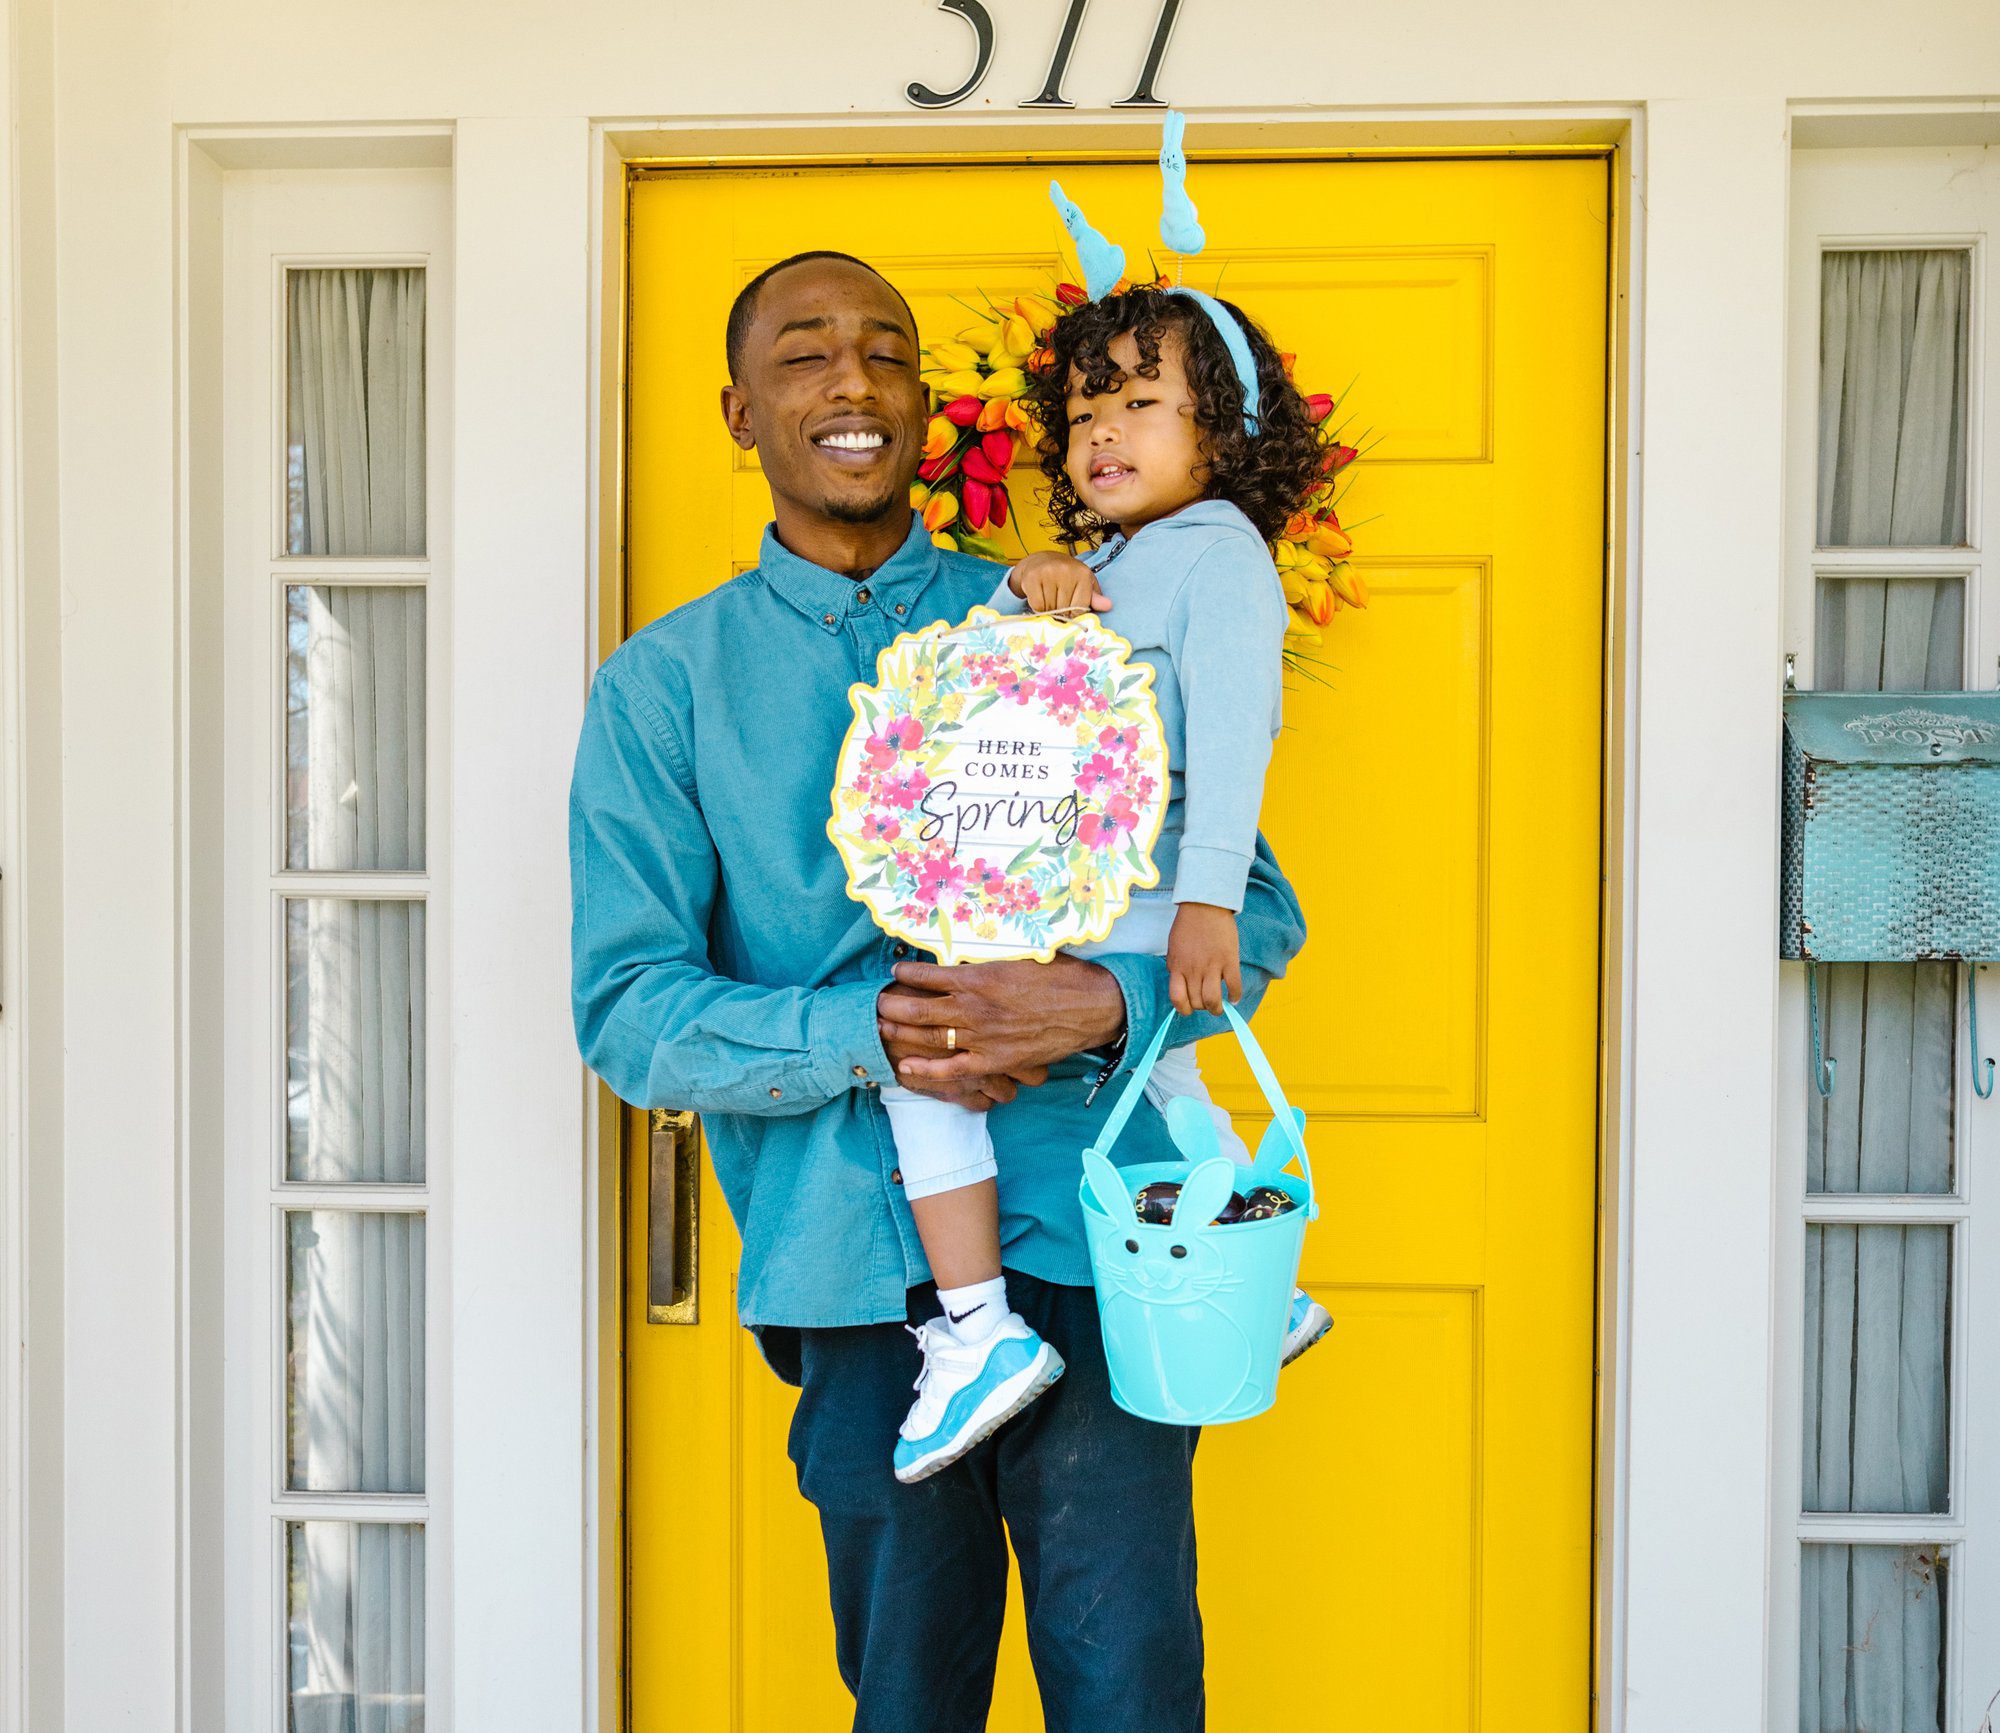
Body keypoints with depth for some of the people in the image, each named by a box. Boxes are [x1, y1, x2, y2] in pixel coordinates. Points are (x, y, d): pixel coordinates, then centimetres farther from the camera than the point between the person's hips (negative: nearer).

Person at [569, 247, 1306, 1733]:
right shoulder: (663, 686, 6)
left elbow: (1255, 906, 6)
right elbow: (629, 1011, -1)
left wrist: (1109, 1001, -15)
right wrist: (871, 1039, -17)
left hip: (1085, 1232, 0)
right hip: (854, 1265, 0)